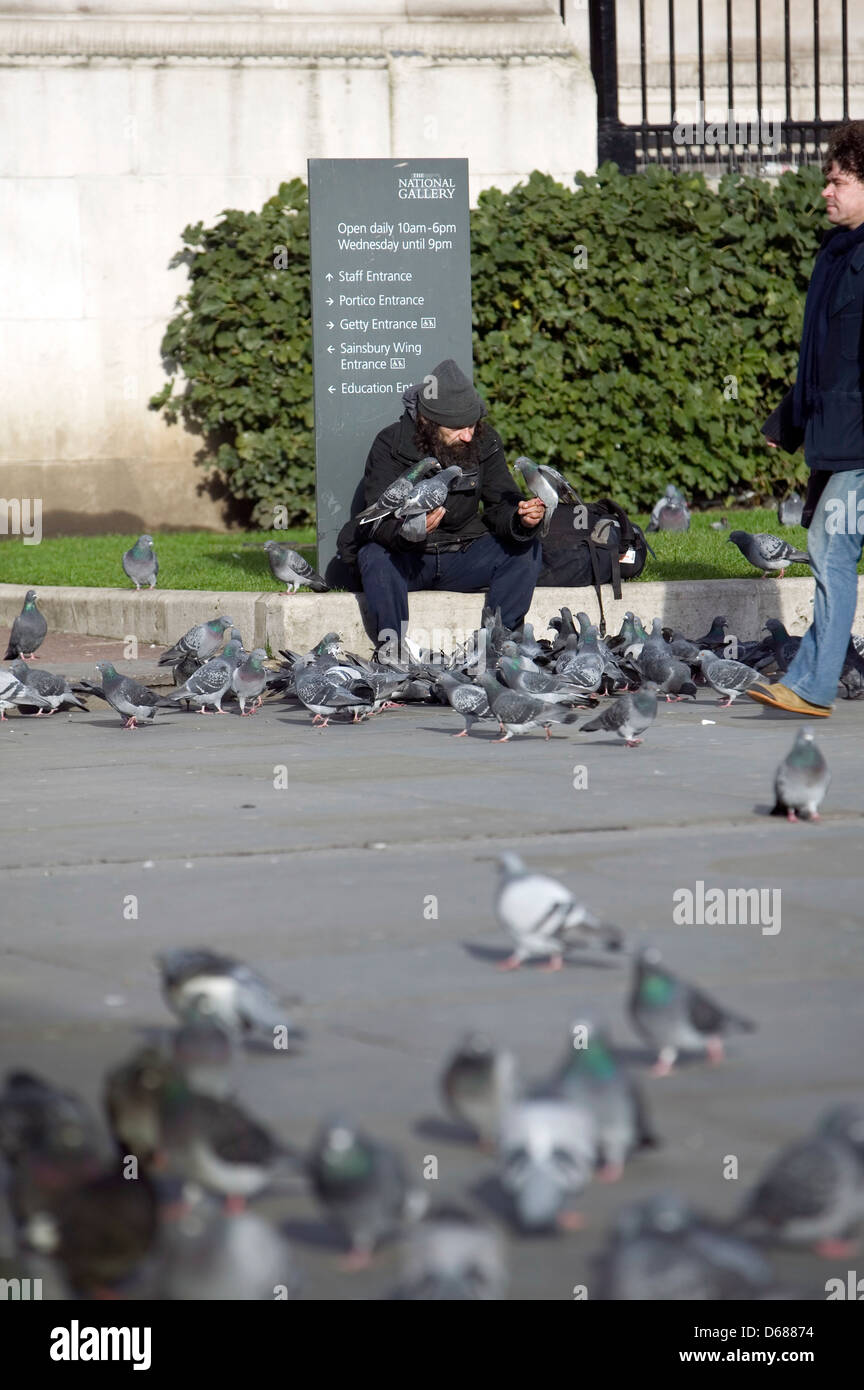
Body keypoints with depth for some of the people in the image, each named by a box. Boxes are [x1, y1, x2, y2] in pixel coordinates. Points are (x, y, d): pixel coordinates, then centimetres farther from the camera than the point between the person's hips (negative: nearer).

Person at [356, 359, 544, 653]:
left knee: (527, 549, -20)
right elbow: (380, 524, -25)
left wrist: (522, 519, -35)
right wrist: (407, 532, -49)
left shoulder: (484, 442, -6)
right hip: (407, 561, -3)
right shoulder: (391, 445, -17)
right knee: (376, 557, -35)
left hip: (463, 557, 3)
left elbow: (502, 505, -9)